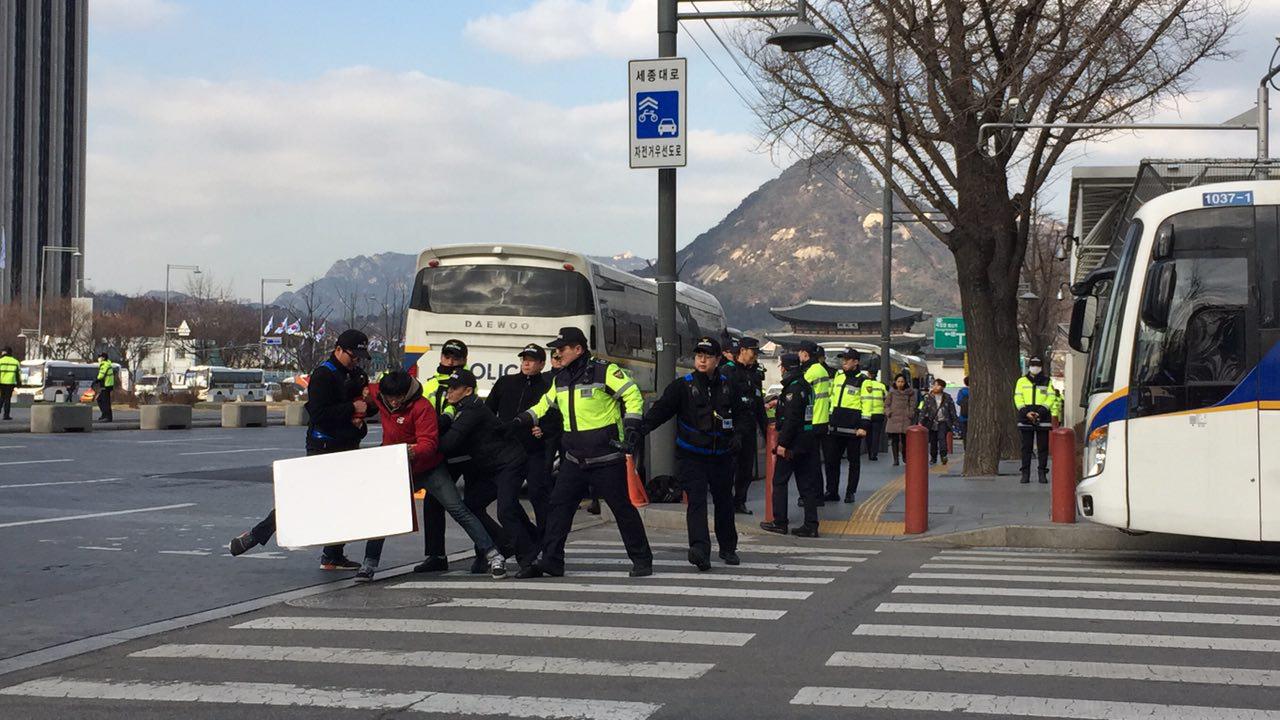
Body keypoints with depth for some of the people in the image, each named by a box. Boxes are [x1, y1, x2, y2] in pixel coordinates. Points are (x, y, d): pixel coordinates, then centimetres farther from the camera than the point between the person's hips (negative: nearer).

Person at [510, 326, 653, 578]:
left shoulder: (605, 371, -10)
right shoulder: (561, 379, 12)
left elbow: (634, 396, -9)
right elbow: (545, 405, 26)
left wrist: (630, 429, -15)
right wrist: (521, 421, 15)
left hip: (606, 457, -6)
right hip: (575, 459, 7)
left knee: (622, 507, -1)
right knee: (559, 505, 1)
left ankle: (641, 559, 9)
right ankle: (550, 560, 6)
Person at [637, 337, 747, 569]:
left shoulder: (727, 386, 7)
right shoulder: (682, 386, -4)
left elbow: (743, 412, 17)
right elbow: (661, 409, -14)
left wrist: (738, 434, 0)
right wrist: (639, 429, -29)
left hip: (721, 456, 4)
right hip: (691, 456, -4)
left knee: (724, 502, 15)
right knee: (696, 500, -18)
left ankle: (728, 548, 31)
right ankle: (699, 548, -30)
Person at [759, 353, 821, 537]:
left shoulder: (793, 389, -16)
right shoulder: (806, 386, 12)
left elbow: (791, 419, -22)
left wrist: (783, 443, -20)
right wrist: (777, 402, 38)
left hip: (792, 444, -9)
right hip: (808, 441, 9)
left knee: (779, 481, 3)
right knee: (807, 483, 8)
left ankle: (779, 523, 5)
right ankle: (811, 525, 7)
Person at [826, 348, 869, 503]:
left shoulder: (863, 381, -4)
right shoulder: (837, 377, 15)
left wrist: (863, 426, -15)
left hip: (853, 428, -6)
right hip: (836, 427, 6)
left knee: (854, 461, 5)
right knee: (831, 459, 4)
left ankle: (850, 492, 11)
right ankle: (832, 491, 10)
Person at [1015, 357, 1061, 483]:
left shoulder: (1047, 382, 10)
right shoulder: (1022, 381, 11)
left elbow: (1051, 398, 1)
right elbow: (1018, 398, 3)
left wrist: (1041, 411, -14)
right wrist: (1026, 412, -12)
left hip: (1043, 418, 0)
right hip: (1025, 419, 0)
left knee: (1043, 447, 0)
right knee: (1026, 447, 1)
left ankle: (1042, 473, 5)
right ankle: (1025, 473, 4)